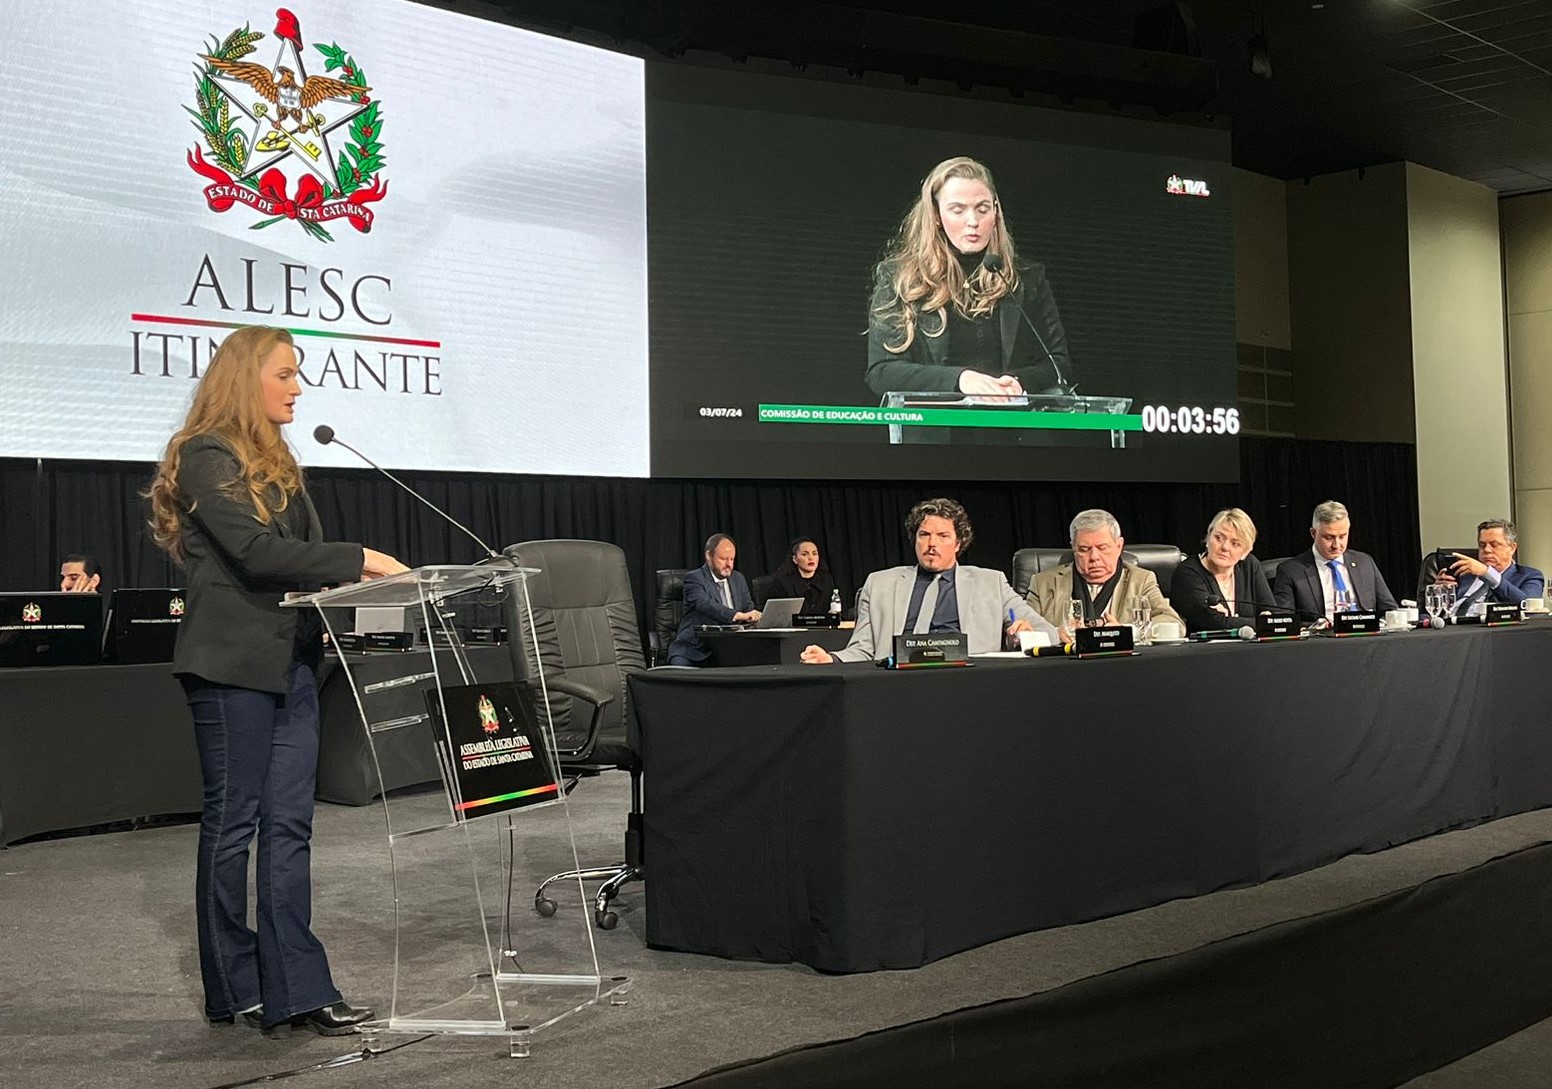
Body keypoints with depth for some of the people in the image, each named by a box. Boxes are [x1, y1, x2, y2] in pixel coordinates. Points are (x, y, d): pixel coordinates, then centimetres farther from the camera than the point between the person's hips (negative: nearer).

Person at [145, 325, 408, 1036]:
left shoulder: (275, 462, 19)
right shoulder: (206, 456, -8)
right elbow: (255, 550, -19)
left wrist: (352, 581, 1)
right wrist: (358, 561, -20)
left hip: (289, 659, 8)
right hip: (232, 663, -8)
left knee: (288, 825, 4)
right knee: (233, 821, 2)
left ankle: (295, 990, 6)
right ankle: (233, 990, 14)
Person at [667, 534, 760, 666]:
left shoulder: (739, 579, 16)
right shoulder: (694, 578, -5)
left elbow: (749, 609, 12)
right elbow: (705, 605, -23)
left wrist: (756, 617, -14)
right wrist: (739, 615, -38)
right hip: (694, 648, -5)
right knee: (680, 666, -33)